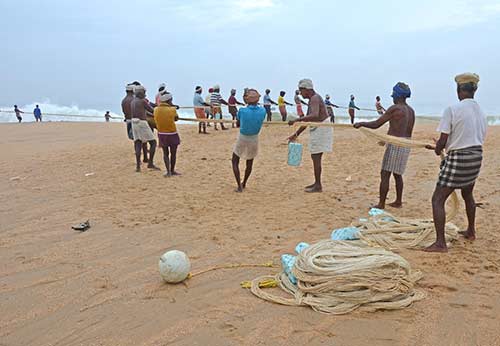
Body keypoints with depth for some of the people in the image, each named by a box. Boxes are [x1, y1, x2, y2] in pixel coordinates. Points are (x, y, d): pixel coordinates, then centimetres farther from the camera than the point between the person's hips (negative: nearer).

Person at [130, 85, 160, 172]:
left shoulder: (132, 102, 16)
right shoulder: (143, 101, -8)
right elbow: (152, 111, 0)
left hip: (134, 124, 8)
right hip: (142, 124, -7)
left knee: (138, 145, 4)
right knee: (153, 142, 2)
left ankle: (138, 166, -4)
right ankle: (150, 163, -3)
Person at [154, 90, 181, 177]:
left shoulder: (156, 109, -6)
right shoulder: (172, 109, -15)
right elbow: (176, 119, 1)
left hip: (161, 134, 3)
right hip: (172, 134, -3)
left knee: (165, 153, 13)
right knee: (173, 153, 13)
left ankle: (168, 171, 5)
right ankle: (172, 170, 24)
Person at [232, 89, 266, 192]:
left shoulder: (242, 111, -20)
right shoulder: (262, 111, -14)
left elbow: (238, 124, -4)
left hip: (242, 138, -2)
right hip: (254, 139, 3)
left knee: (235, 162, 11)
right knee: (250, 162, 21)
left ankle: (239, 186, 0)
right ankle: (244, 183, 34)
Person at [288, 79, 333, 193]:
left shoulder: (315, 98, -17)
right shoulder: (312, 100, 16)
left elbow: (315, 116, -36)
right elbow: (307, 119, 19)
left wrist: (296, 120, -39)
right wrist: (296, 134, 18)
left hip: (321, 130, -10)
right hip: (317, 130, 10)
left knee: (316, 157, -5)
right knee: (315, 157, 15)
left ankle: (318, 186, 2)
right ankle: (317, 183, 24)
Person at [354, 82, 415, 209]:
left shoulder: (394, 109, -13)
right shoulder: (411, 111, 12)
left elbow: (376, 124, -13)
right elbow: (409, 133, 17)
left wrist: (361, 124, 3)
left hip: (395, 144, -9)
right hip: (406, 144, 9)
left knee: (385, 174, -4)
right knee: (397, 174, 19)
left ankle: (381, 204, -3)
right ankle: (398, 201, 26)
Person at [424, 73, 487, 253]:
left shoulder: (452, 109, -14)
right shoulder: (481, 111, 8)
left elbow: (442, 141, -15)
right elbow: (479, 138, 13)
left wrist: (437, 149, 9)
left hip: (458, 158, -8)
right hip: (477, 156, 8)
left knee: (438, 199, -3)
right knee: (468, 194, 29)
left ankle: (440, 243, -9)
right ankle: (471, 231, 44)